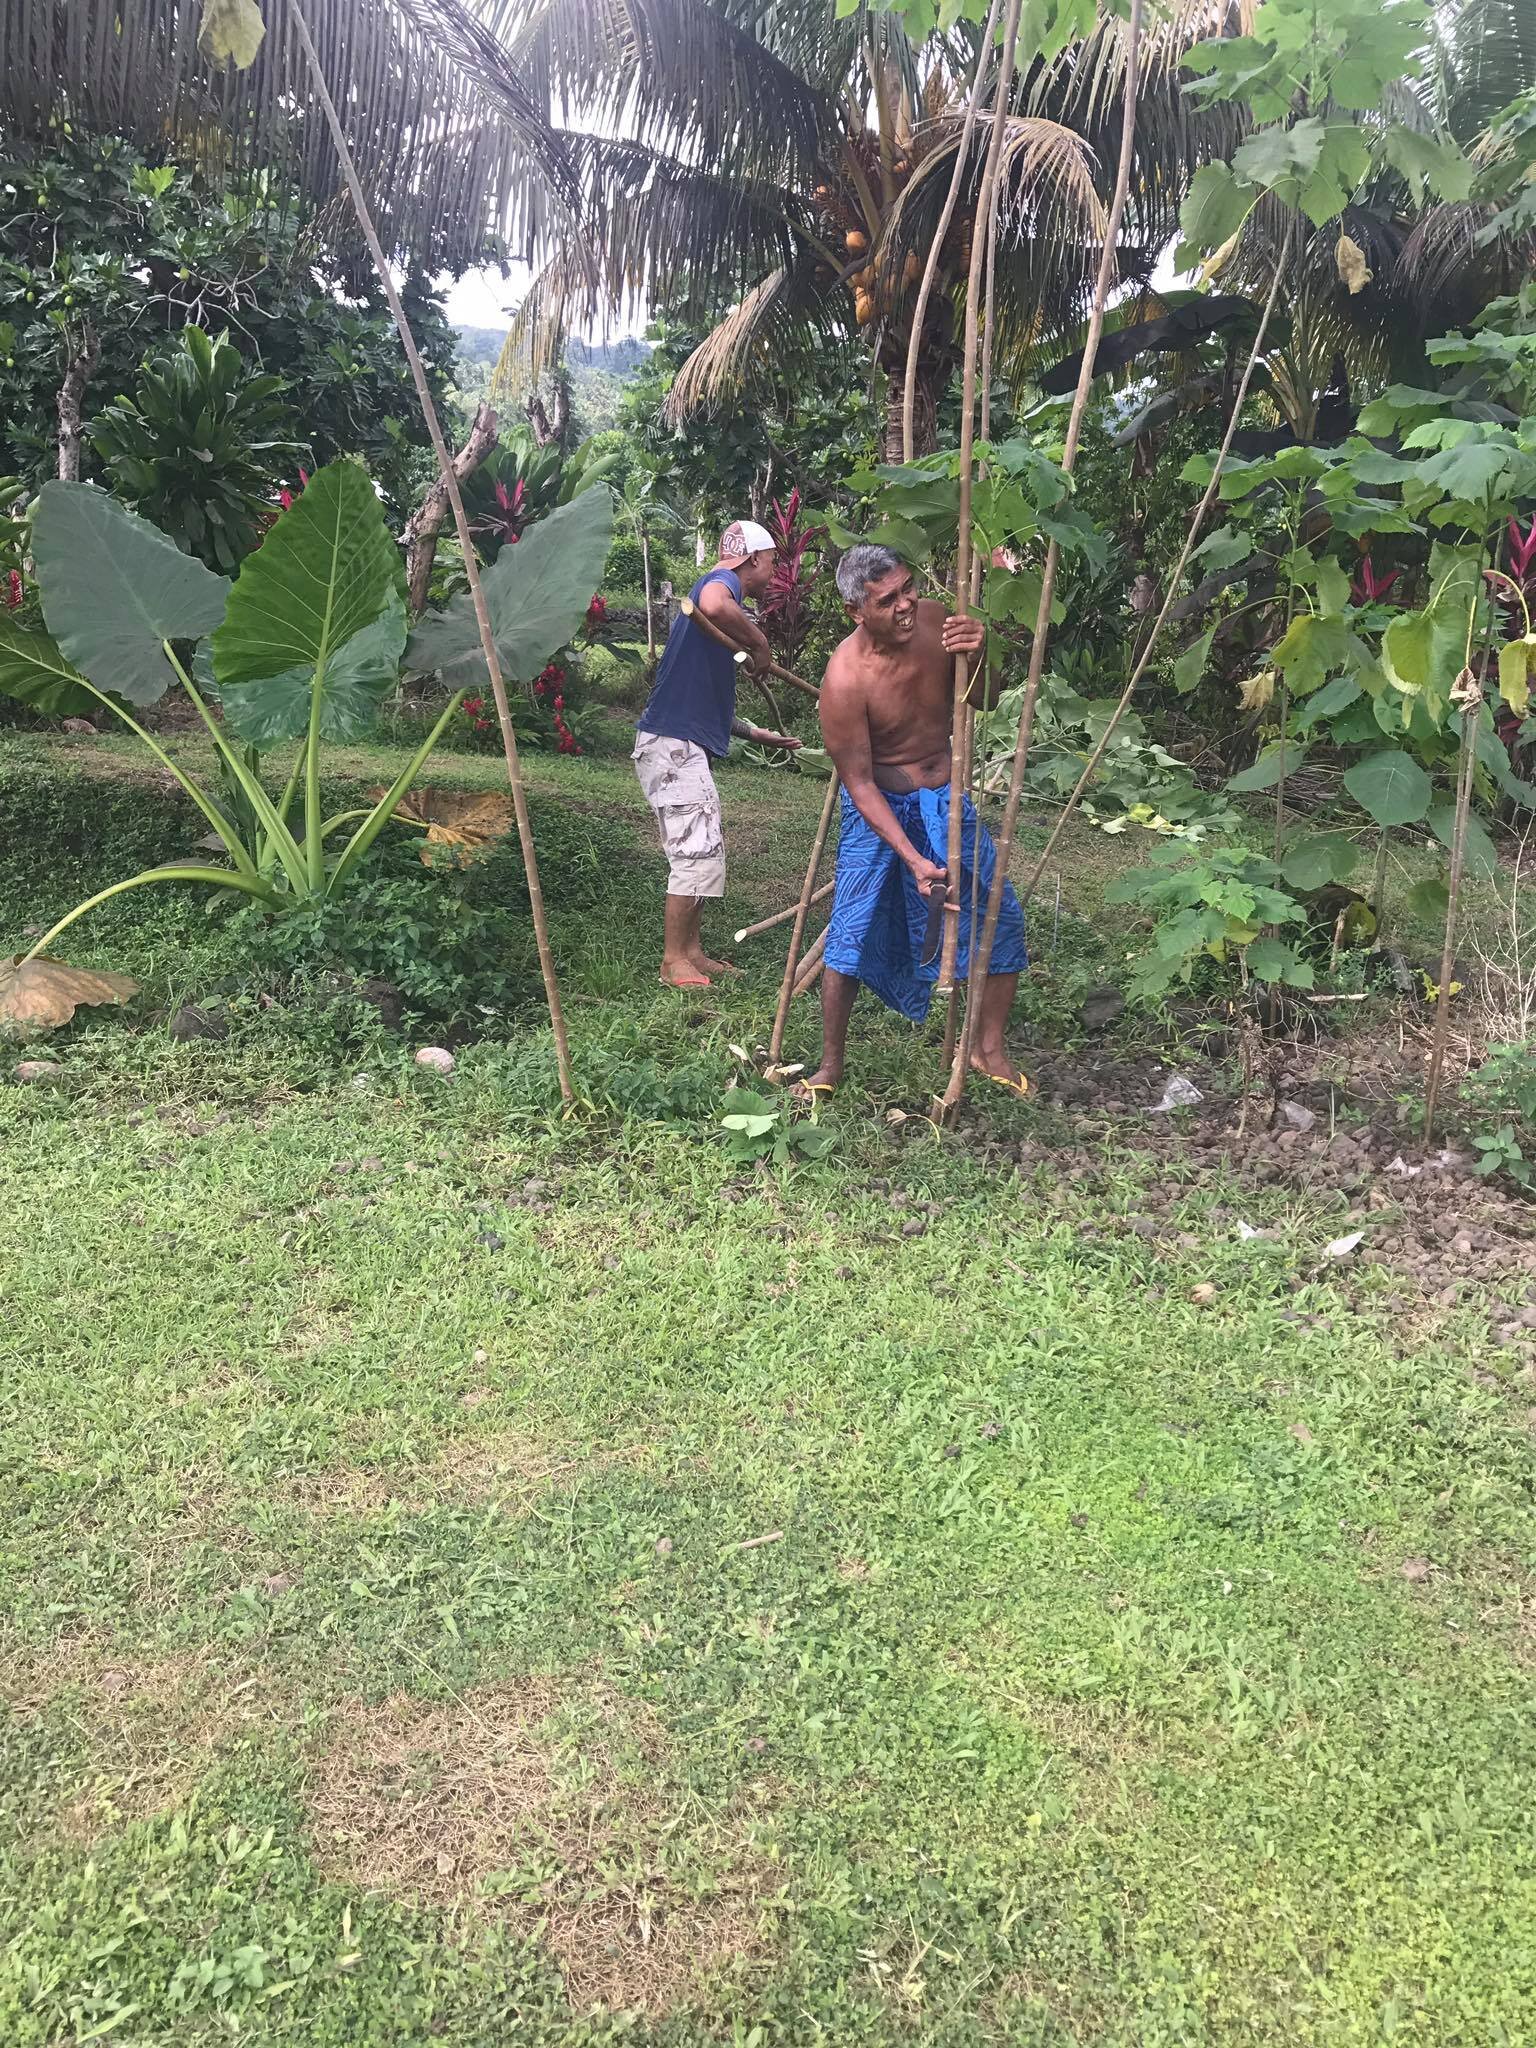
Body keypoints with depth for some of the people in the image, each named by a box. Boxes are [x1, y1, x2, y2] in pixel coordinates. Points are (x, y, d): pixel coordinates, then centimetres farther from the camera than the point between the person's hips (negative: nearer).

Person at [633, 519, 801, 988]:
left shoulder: (719, 588, 23)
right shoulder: (723, 580, -6)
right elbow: (712, 605, -36)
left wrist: (756, 734, 33)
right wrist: (759, 643, -20)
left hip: (685, 745, 10)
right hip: (672, 744, -10)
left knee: (703, 852, 15)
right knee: (697, 852, -8)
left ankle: (692, 952, 22)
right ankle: (673, 960, 0)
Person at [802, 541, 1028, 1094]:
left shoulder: (935, 620, -13)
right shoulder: (846, 678, -27)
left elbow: (981, 702, 2)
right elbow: (859, 782, -22)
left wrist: (979, 657, -21)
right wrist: (913, 859, -29)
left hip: (946, 797, 5)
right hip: (879, 804, -5)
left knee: (1001, 916, 3)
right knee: (852, 932, -10)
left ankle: (988, 1049, 20)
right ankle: (830, 1064, 9)